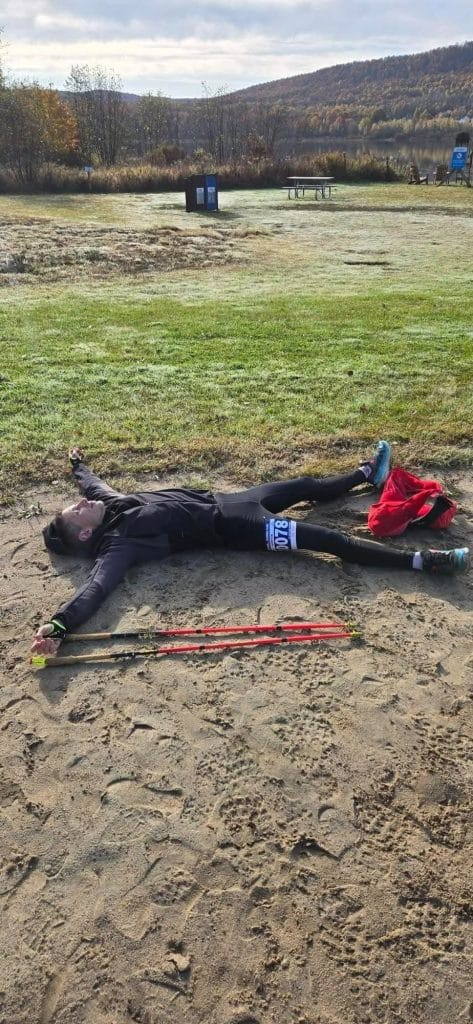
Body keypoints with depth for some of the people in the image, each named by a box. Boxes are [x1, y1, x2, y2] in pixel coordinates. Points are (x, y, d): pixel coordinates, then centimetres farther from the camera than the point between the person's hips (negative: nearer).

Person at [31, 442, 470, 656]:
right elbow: (96, 586, -32)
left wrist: (78, 465, 47)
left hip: (218, 500, 9)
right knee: (331, 540, -11)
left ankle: (367, 475, 45)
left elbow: (93, 483, 27)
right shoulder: (117, 544, -17)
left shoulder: (113, 505, 6)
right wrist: (56, 626, -48)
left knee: (303, 485, 20)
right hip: (229, 527, -9)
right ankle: (421, 560, -7)